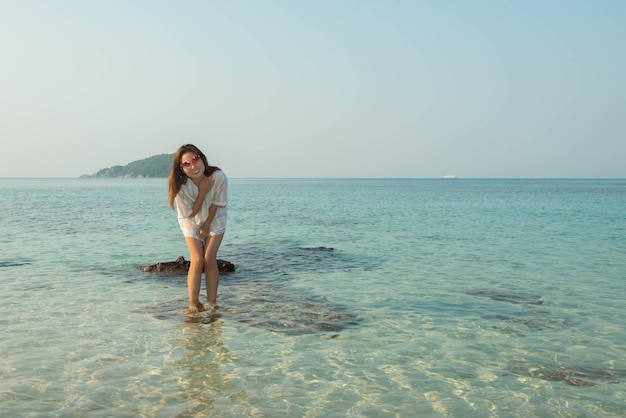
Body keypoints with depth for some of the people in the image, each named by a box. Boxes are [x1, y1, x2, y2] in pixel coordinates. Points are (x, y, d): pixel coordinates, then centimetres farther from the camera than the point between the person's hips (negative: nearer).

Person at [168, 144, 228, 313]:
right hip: (191, 222, 0)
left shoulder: (219, 177, -32)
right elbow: (190, 213, -22)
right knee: (197, 260, -10)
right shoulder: (181, 185, -31)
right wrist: (202, 192, -33)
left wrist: (207, 226, -9)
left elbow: (217, 204, -16)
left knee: (209, 259, -8)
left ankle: (212, 301, 2)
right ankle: (193, 303, -2)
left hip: (214, 219, 0)